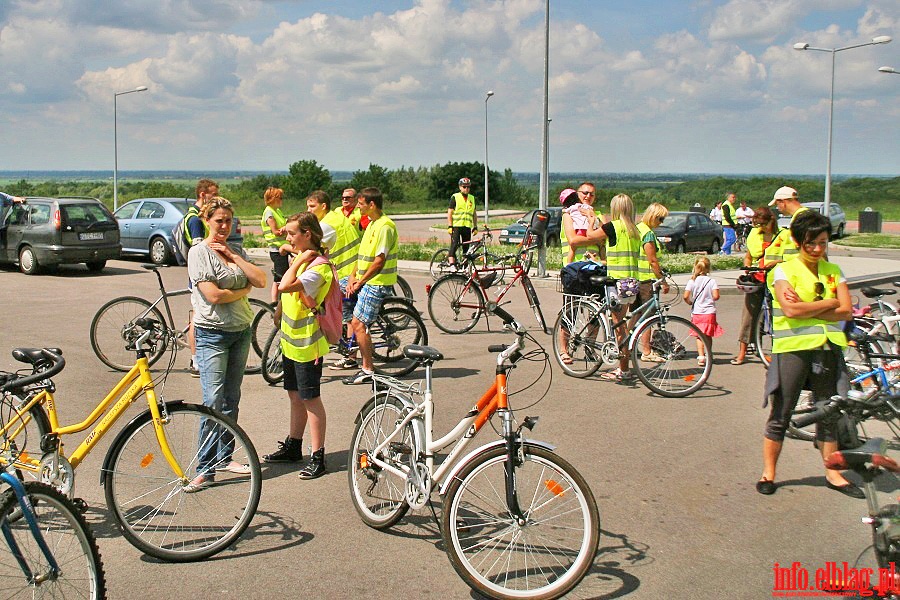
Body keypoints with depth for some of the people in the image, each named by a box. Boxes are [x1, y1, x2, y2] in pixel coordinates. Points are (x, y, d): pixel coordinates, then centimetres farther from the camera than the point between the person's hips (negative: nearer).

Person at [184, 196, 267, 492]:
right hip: (213, 333, -6)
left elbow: (261, 281, -2)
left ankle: (224, 457, 23)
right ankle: (205, 469, -5)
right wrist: (244, 291, -3)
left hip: (241, 331, 7)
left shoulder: (236, 251, 11)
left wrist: (233, 256, -6)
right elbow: (213, 295, -18)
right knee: (213, 401, -11)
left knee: (231, 400, 12)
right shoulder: (199, 252, -8)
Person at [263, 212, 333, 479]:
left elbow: (285, 286, -33)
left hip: (307, 343, -9)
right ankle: (292, 447, 31)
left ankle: (318, 457, 6)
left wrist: (298, 260, -23)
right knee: (295, 395, 18)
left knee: (310, 398, -2)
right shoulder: (300, 261, 9)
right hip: (291, 339, 9)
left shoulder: (318, 266, -20)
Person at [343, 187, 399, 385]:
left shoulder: (384, 226, -17)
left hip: (377, 283, -10)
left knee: (358, 324, -10)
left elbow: (379, 261, -20)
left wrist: (360, 281, -13)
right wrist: (353, 276, 6)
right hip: (367, 281, 10)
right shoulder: (372, 224, 15)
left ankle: (368, 370, -2)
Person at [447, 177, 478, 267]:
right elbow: (450, 212, -2)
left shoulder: (472, 198, 15)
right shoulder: (455, 197, 1)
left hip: (467, 226, 4)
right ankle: (452, 264, -17)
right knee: (454, 245, -13)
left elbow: (474, 214, 20)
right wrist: (450, 226, -11)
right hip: (456, 225, -4)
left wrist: (475, 226, 12)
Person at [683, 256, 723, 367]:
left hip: (696, 312, 0)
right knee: (708, 336, 14)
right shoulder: (711, 281, -6)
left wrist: (690, 302, 8)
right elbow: (716, 296, -13)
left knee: (699, 336, 5)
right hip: (709, 312, 0)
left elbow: (686, 296, -12)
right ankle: (709, 356, 25)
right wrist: (710, 299, 9)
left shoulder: (692, 281, -5)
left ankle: (701, 356, -9)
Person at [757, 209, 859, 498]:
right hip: (793, 348, -4)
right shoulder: (784, 270, -2)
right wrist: (828, 303, -8)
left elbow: (846, 311, -2)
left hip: (828, 348, 4)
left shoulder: (833, 271, 11)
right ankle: (768, 473, 12)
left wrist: (806, 309, -12)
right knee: (780, 416, 2)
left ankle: (833, 473, 24)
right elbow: (791, 310, -17)